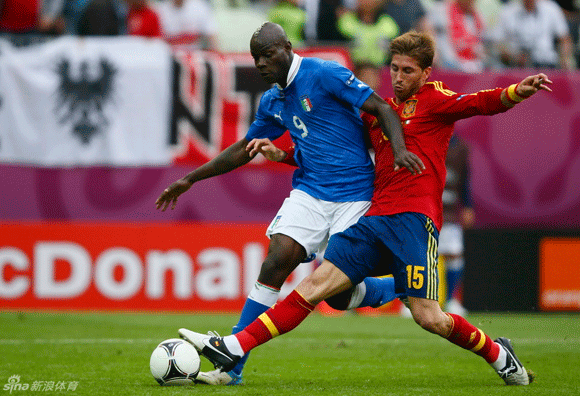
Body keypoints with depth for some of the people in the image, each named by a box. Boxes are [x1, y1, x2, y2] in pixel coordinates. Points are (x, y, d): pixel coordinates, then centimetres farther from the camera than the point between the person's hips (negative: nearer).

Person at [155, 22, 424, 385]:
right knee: (275, 262, -14)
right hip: (309, 192, 5)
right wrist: (190, 180, 26)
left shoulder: (324, 74, -9)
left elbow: (382, 109, -12)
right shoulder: (273, 102, 13)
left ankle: (399, 289, 21)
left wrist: (399, 149, -30)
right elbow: (244, 150, 26)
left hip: (354, 195, -5)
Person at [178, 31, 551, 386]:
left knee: (428, 317, -12)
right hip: (376, 218, 5)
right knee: (316, 283, -4)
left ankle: (497, 353, 13)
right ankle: (233, 348, -11)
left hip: (415, 217, -5)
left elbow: (479, 103, -9)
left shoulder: (433, 98, 7)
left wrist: (516, 92, -29)